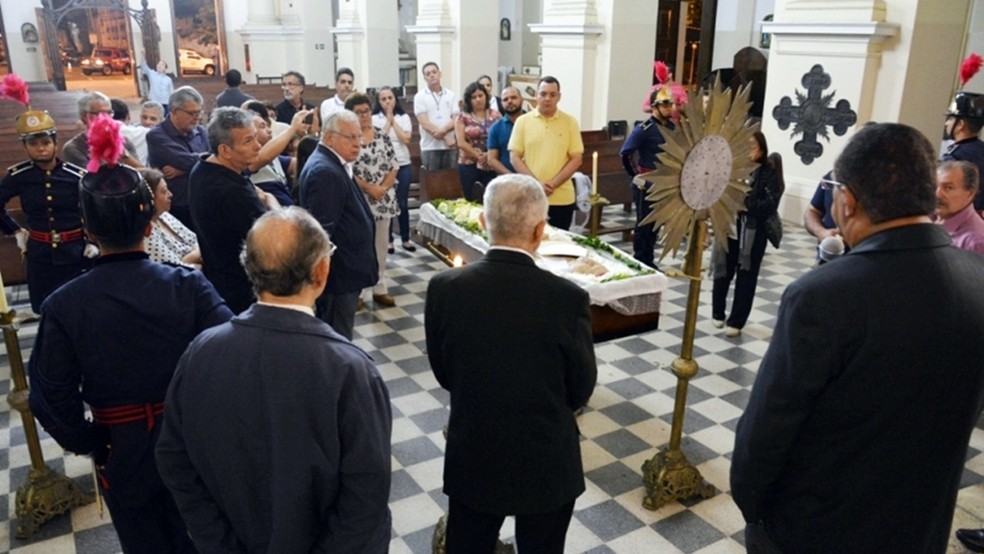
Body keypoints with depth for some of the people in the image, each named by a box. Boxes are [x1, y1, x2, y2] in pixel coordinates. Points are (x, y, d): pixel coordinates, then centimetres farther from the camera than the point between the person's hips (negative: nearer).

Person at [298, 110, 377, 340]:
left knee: (333, 339, 21)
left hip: (342, 270, 11)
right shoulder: (325, 172, -21)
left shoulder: (330, 165, 12)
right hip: (339, 273, -11)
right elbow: (323, 230, -26)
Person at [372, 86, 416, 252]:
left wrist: (393, 120, -5)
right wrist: (388, 120, -7)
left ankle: (406, 238, 16)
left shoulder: (404, 117, 6)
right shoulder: (374, 119, 1)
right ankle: (388, 240, 11)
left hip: (403, 165, 2)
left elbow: (406, 139, -7)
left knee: (403, 203, 6)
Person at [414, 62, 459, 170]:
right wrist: (445, 138, -14)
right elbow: (424, 123, -7)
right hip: (430, 147, -2)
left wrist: (443, 130, -19)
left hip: (449, 146, 3)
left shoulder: (451, 95, 10)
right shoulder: (420, 97, 2)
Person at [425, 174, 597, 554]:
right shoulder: (568, 298, -22)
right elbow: (581, 391, -8)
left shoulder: (444, 288, -15)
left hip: (471, 459, 2)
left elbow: (443, 373, -1)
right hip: (547, 465, -1)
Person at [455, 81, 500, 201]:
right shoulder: (463, 117, 3)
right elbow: (461, 143, -4)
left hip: (492, 165, 1)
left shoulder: (495, 115, 8)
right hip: (469, 165, -1)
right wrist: (479, 156, -9)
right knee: (471, 200, 0)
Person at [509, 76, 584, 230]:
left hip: (562, 199, 0)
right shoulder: (523, 121, 4)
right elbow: (514, 157, 1)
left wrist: (553, 184, -11)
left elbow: (576, 159, 1)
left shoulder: (570, 122, 3)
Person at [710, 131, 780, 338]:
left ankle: (736, 321, 18)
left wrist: (744, 204, -21)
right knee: (723, 273, 13)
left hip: (753, 235, -2)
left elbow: (771, 204, -12)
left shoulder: (768, 173, -5)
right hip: (729, 231, 2)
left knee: (746, 279, 6)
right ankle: (717, 314, 32)